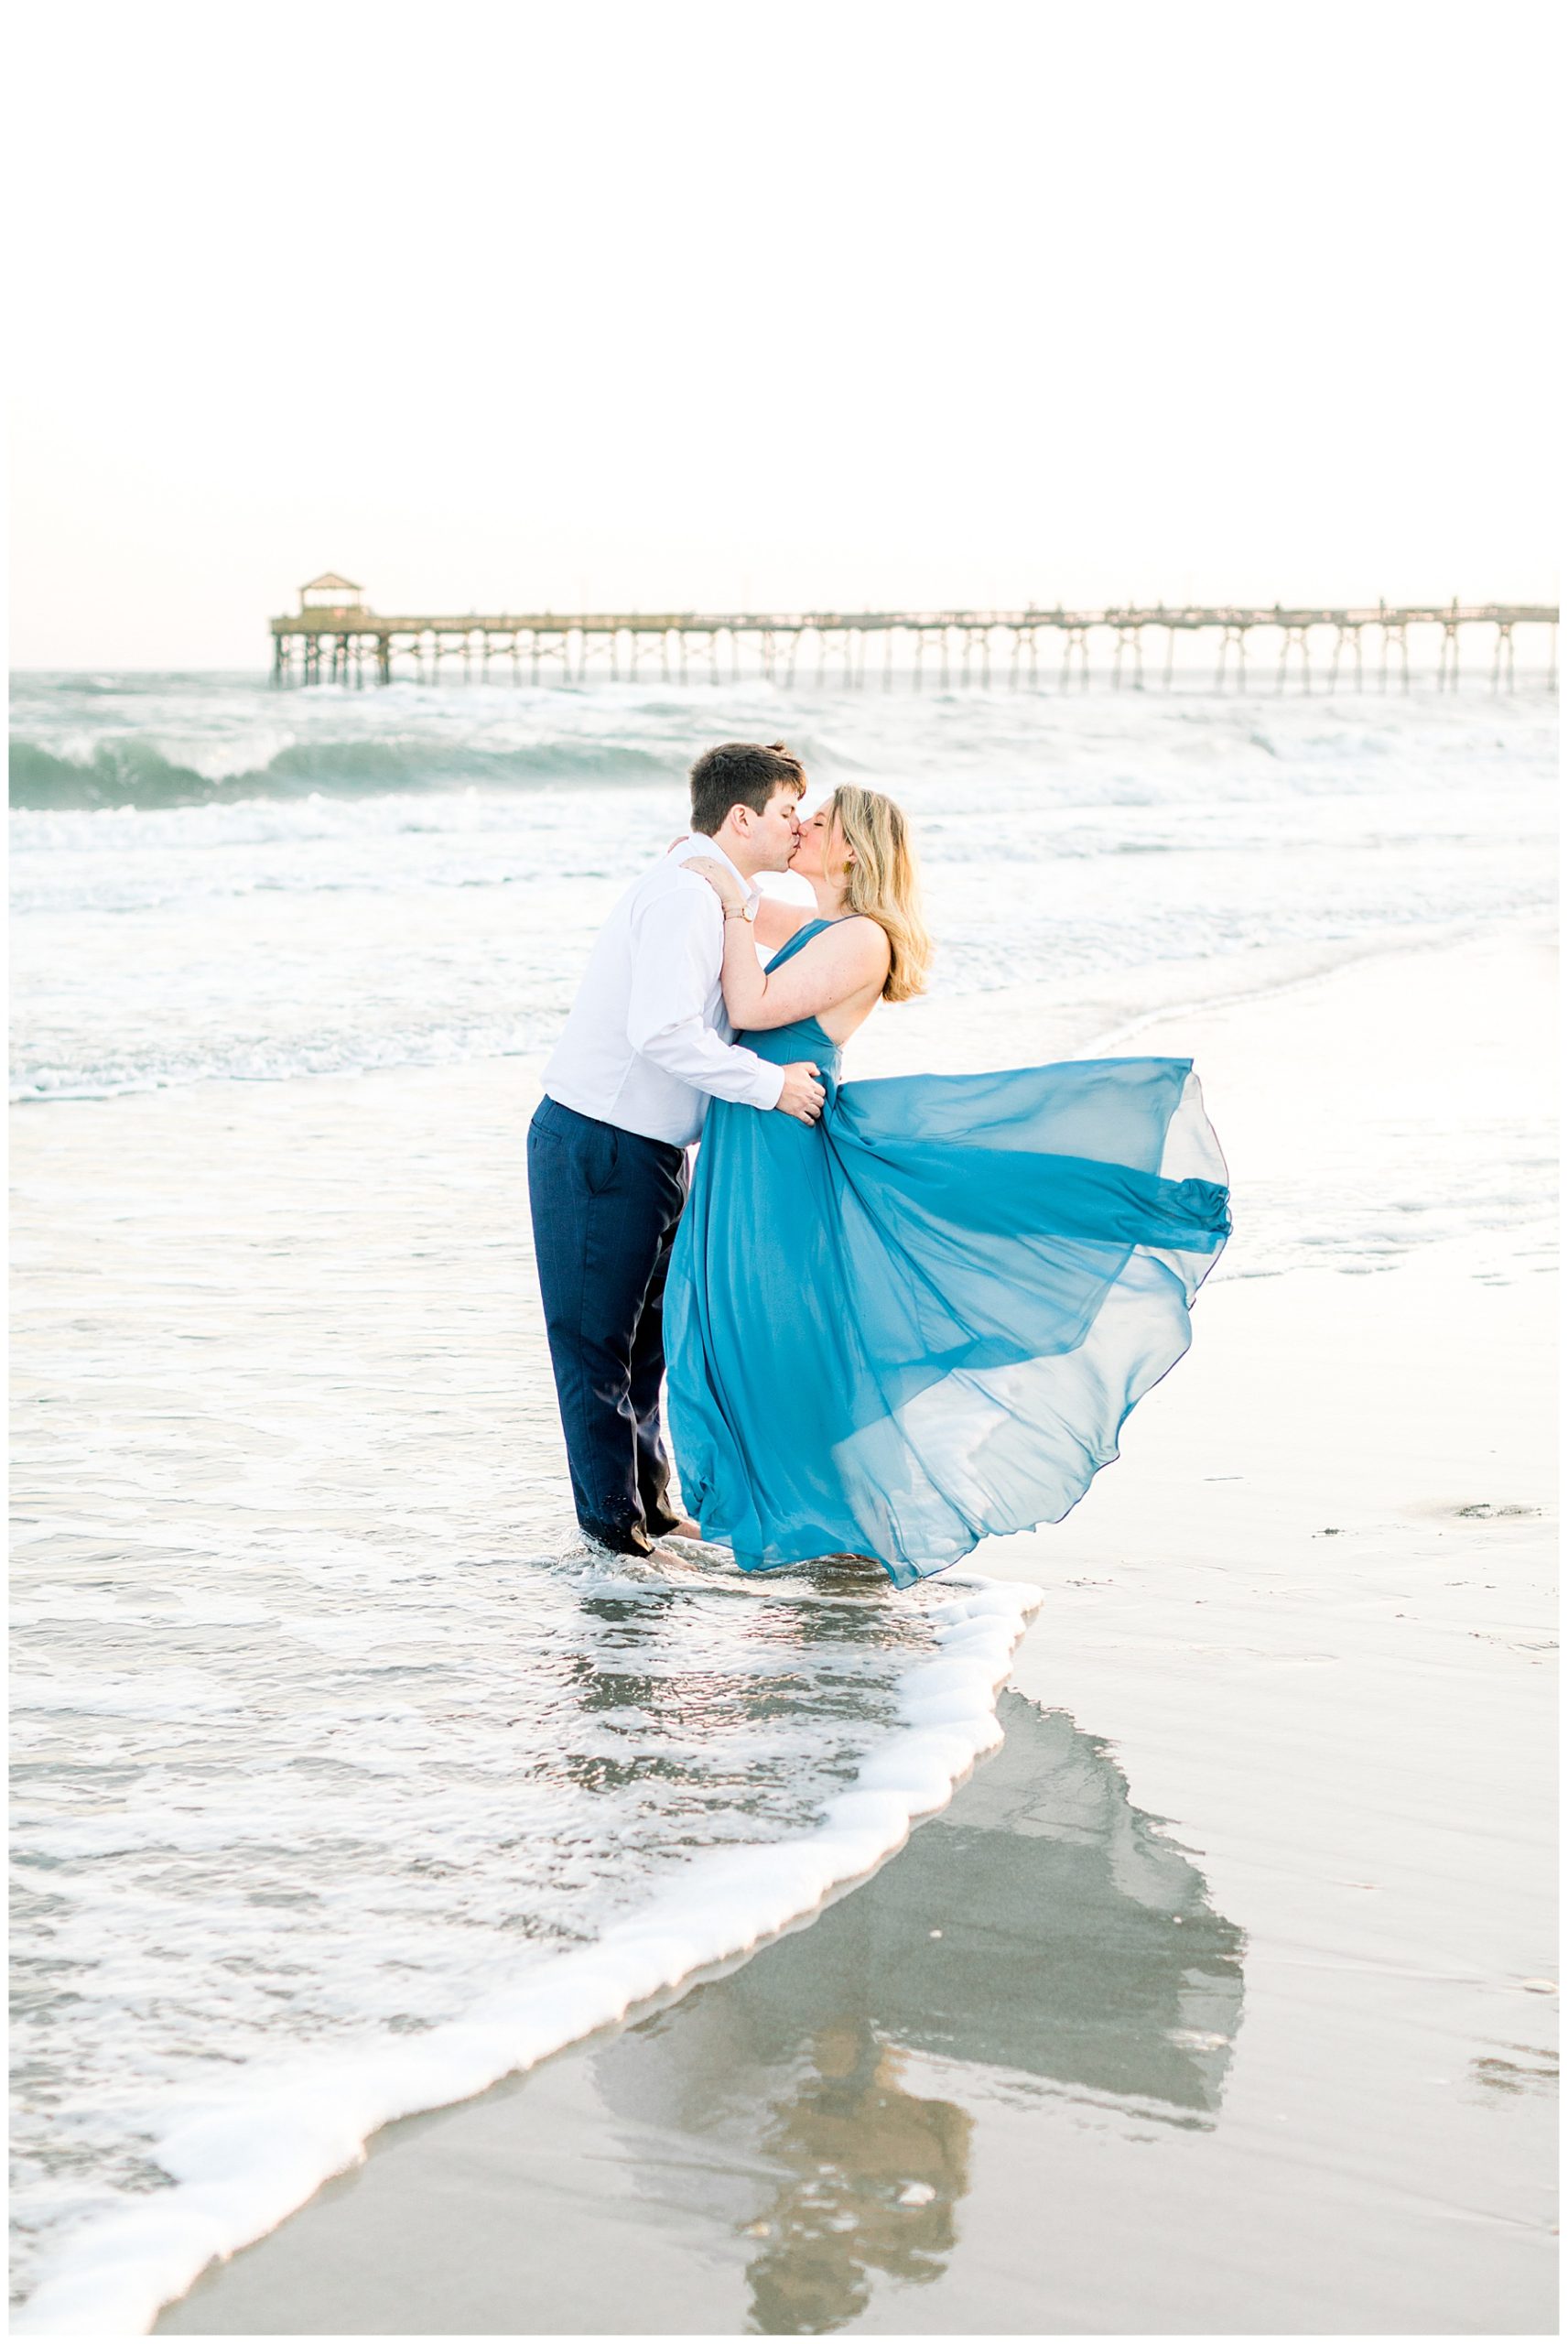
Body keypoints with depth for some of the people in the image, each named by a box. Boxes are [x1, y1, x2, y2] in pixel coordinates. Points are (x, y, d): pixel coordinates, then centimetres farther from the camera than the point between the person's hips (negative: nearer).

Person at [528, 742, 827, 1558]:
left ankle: (649, 1503, 28)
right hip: (597, 1149, -10)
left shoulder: (714, 894, 12)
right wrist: (768, 1083, -23)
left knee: (644, 1332, 17)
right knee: (598, 1337, 1)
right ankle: (614, 1520, 9)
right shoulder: (684, 895, -20)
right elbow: (661, 1032, -30)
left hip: (648, 1148, 10)